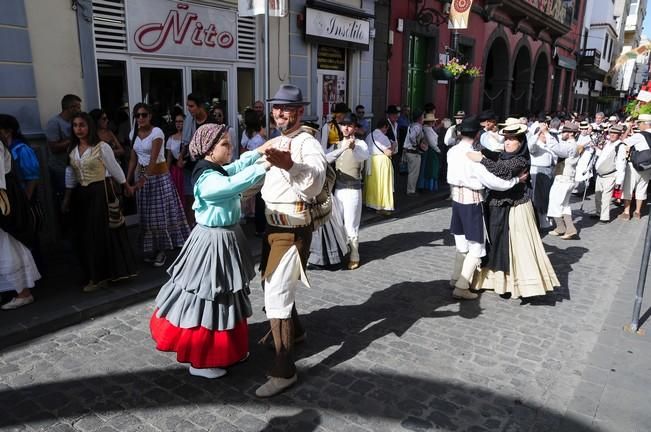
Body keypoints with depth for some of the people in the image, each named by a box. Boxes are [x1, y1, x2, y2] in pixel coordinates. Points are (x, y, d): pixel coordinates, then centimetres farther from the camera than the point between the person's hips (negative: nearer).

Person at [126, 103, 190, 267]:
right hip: (142, 175, 6)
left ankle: (161, 250, 10)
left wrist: (143, 180, -29)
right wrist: (127, 181, 5)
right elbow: (133, 159, 9)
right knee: (146, 215, 9)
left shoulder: (156, 132, -15)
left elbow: (153, 159, -22)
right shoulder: (134, 133, 5)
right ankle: (151, 248, 21)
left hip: (159, 176, -6)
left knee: (161, 213, -1)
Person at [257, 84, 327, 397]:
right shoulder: (276, 144, 12)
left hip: (292, 231, -9)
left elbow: (315, 182, -39)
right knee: (276, 286, 24)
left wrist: (289, 165, -56)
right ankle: (293, 331, 49)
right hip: (273, 226, 9)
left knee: (276, 297, -9)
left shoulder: (308, 144, -17)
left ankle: (284, 371, 2)